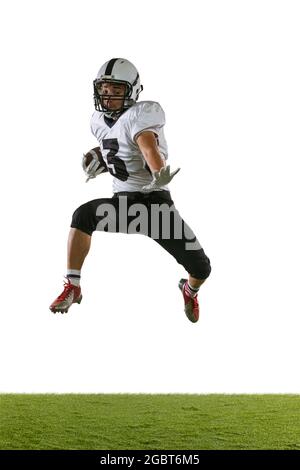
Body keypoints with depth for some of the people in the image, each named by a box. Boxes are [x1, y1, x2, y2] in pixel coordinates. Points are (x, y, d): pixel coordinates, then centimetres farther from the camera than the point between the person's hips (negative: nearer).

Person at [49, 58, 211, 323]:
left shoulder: (143, 113, -16)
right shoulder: (99, 121, 5)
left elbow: (148, 146, -37)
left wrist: (159, 176, -57)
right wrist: (98, 157, 4)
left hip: (156, 201, -4)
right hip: (123, 203, 4)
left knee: (201, 269, -6)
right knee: (83, 215, -28)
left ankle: (190, 290, 33)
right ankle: (72, 287, -14)